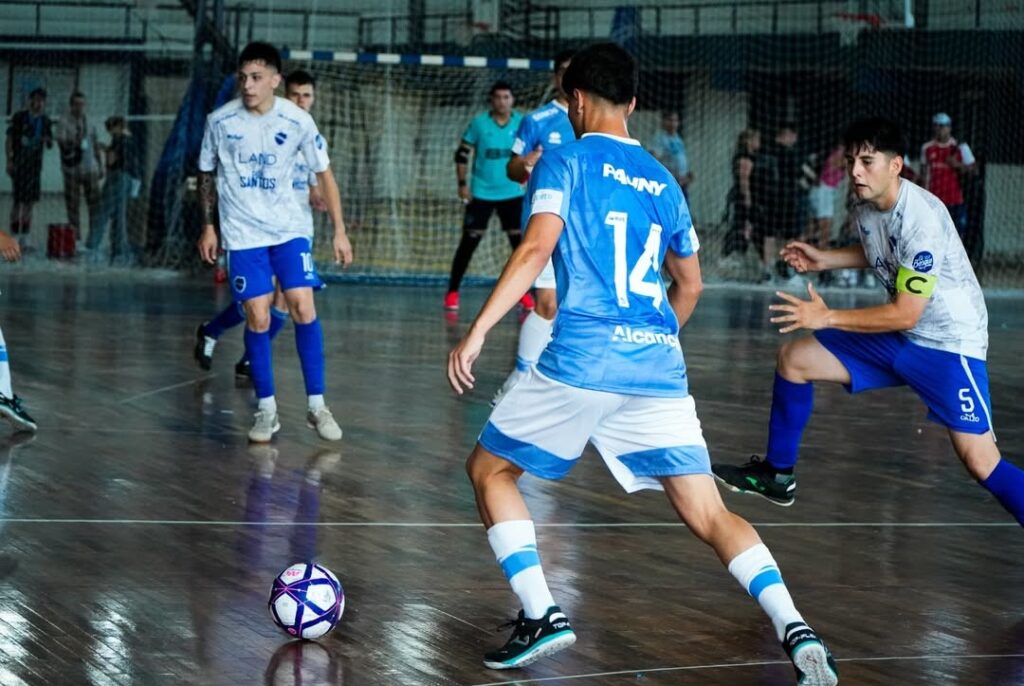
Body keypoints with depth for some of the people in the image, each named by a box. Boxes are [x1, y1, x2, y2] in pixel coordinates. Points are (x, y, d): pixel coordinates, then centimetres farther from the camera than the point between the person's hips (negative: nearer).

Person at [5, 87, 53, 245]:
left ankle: (24, 235, 9)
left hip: (35, 163, 4)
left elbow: (50, 146, 13)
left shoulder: (45, 121, 9)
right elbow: (9, 139, -2)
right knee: (17, 198, -7)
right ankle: (14, 233, -3)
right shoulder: (19, 117, -3)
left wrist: (48, 141, -11)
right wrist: (9, 160, -11)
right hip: (18, 162, -4)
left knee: (30, 199, 4)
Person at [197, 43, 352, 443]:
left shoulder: (297, 121, -9)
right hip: (243, 234, 0)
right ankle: (266, 410, 7)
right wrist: (208, 227, 7)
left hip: (289, 229, 0)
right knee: (258, 318, -5)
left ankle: (317, 406, 0)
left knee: (303, 308, -10)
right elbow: (207, 175, 7)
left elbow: (324, 174, 2)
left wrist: (339, 231, 0)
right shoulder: (220, 121, -8)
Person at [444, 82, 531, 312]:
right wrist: (462, 183, -7)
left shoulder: (522, 123, 0)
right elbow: (462, 153, 0)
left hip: (512, 193, 2)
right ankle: (452, 292, 4)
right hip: (481, 193, -2)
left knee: (519, 241, 0)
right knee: (469, 241, -2)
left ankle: (524, 292, 12)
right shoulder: (479, 123, -6)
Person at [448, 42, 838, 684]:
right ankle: (798, 633, -15)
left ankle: (542, 617, 3)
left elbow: (537, 247, -13)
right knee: (710, 514, 4)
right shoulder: (663, 181, 19)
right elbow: (690, 283, 27)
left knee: (490, 468, 16)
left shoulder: (566, 161, 2)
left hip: (582, 359, -5)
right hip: (660, 365, 5)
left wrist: (477, 332, -14)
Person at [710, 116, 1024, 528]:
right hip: (897, 333, 8)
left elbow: (905, 313, -25)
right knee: (793, 358, 6)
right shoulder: (865, 209, -2)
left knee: (979, 460, -21)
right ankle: (777, 476, 21)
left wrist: (827, 317, -20)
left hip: (949, 342, -8)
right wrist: (822, 260, 11)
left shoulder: (921, 218, -27)